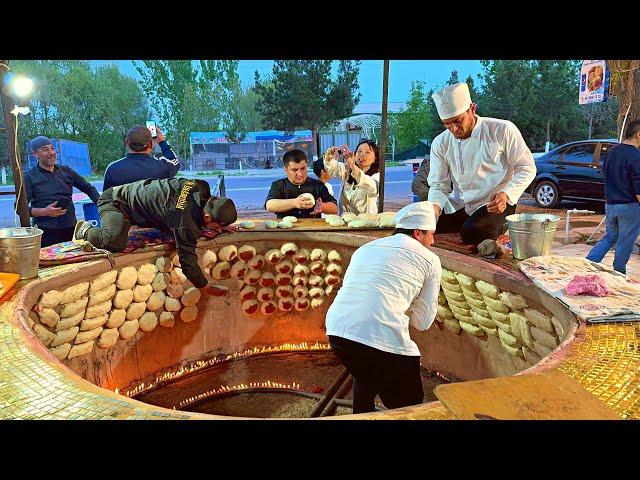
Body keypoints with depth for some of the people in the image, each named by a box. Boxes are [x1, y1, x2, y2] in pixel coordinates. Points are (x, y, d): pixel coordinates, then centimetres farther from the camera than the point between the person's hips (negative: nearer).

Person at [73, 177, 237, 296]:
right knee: (115, 242, -36)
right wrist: (208, 289, -20)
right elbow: (188, 261, -30)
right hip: (116, 202, -9)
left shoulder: (201, 188, -12)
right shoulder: (185, 223, -35)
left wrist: (222, 226, 3)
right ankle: (86, 231, -1)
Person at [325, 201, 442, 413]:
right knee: (409, 408, 17)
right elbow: (423, 321, 12)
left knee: (365, 374, 35)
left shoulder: (365, 248, 24)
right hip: (383, 338, -5)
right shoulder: (429, 259, 11)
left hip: (337, 330, 6)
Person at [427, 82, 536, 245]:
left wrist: (506, 195, -20)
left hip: (494, 205, -4)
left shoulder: (502, 131, -8)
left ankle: (496, 228, 2)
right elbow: (439, 184, 3)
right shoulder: (440, 143, 2)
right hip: (457, 206, 4)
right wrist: (435, 206, -19)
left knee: (472, 232, -34)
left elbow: (527, 168, -3)